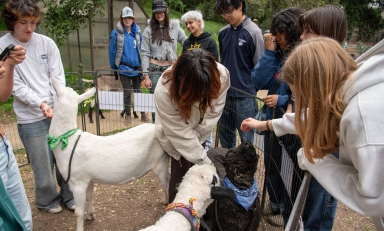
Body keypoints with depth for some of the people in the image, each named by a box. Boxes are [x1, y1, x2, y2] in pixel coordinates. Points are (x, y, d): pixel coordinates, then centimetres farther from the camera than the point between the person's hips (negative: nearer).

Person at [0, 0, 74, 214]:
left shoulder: (46, 43, 3)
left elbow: (58, 76, 1)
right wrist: (40, 103, -21)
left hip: (58, 111, 3)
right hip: (30, 118, -2)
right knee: (42, 163, 7)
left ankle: (69, 196, 33)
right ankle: (48, 200, 33)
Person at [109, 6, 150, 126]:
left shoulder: (137, 33, 6)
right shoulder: (116, 33, -3)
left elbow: (141, 49, 10)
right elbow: (112, 51, 2)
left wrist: (141, 65, 6)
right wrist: (114, 66, 3)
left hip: (136, 67, 2)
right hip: (124, 68, -2)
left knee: (138, 91, 9)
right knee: (127, 92, 5)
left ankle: (143, 114, 17)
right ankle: (128, 115, 16)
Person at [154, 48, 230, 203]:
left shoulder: (222, 75, -31)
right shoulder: (164, 91, -39)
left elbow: (213, 112, -17)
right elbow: (180, 133, -31)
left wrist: (194, 140, -15)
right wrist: (206, 163, -28)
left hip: (200, 134, 3)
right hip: (174, 134, -3)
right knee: (181, 171, -6)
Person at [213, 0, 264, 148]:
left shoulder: (253, 32, -9)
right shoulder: (223, 32, 9)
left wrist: (251, 89, -5)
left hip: (245, 97, -6)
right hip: (225, 94, 6)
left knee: (246, 138, 5)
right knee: (225, 136, 18)